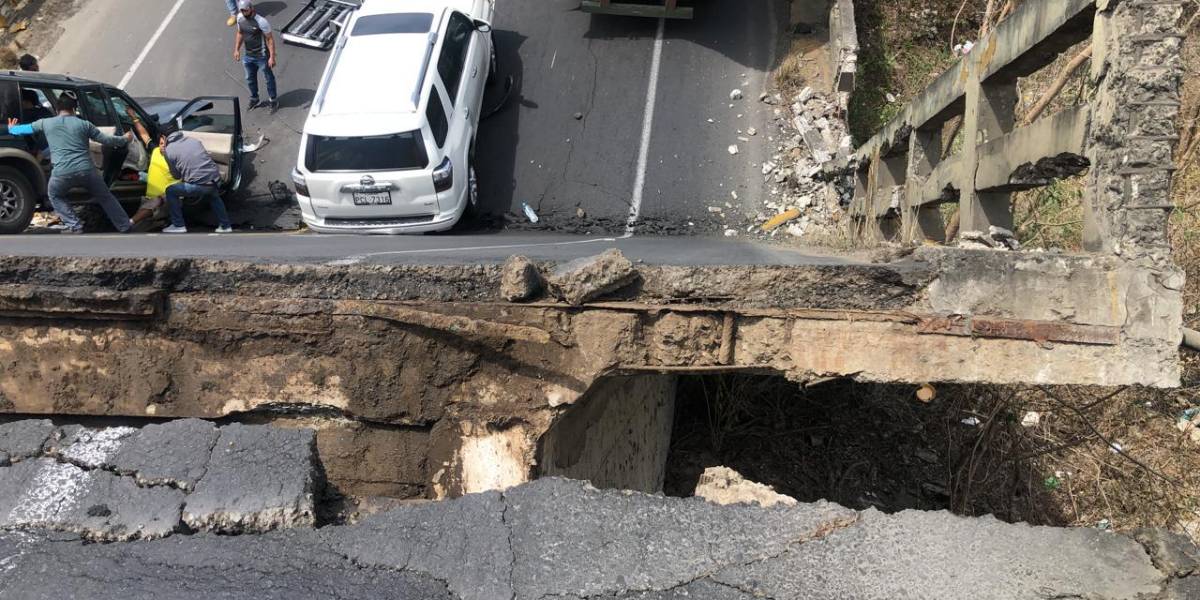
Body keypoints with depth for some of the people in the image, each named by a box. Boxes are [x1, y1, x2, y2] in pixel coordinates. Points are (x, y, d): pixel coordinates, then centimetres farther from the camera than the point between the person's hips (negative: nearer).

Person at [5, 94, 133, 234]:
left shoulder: (45, 123, 10)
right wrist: (125, 139, 32)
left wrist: (11, 128, 48)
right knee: (105, 197, 20)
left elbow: (23, 129, 25)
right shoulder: (84, 124, 8)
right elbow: (106, 139, 15)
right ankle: (125, 226, 24)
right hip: (86, 170, 0)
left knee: (54, 196, 28)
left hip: (62, 173, 0)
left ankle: (74, 226, 15)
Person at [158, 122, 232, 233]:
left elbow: (176, 175, 12)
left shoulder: (168, 150, 3)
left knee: (171, 192, 16)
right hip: (215, 179, 6)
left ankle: (178, 226, 19)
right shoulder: (194, 140, 17)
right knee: (213, 196, 38)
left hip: (199, 185, -5)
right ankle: (225, 226, 38)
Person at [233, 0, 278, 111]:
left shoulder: (261, 22, -25)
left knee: (268, 78, 12)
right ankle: (254, 99, 41)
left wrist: (272, 57, -22)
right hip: (248, 56, 6)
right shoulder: (240, 18, -5)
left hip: (262, 56, -6)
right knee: (250, 79, 21)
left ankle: (272, 101, 29)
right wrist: (237, 49, 8)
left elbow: (270, 39, -20)